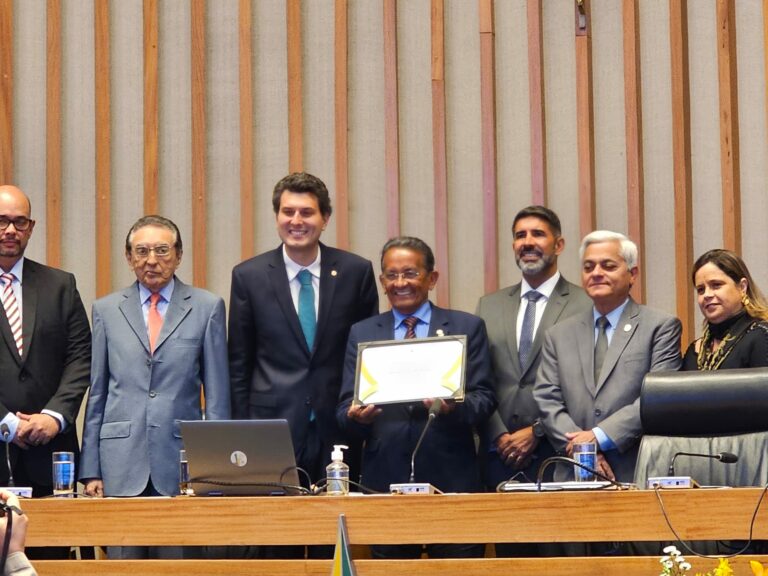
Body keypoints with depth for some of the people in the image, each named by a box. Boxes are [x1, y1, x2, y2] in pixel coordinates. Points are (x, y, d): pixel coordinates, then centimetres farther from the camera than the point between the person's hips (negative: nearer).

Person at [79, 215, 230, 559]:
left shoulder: (207, 308, 6)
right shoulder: (106, 310, 11)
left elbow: (217, 394, 5)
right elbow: (97, 394, 11)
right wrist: (90, 470, 6)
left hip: (181, 461, -1)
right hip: (122, 461, 1)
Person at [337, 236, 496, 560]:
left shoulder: (467, 327, 7)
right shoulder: (361, 334, 13)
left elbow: (484, 398, 1)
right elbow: (346, 407, 8)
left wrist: (453, 408, -21)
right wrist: (356, 415, -16)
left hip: (452, 480, -1)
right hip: (385, 481, 2)